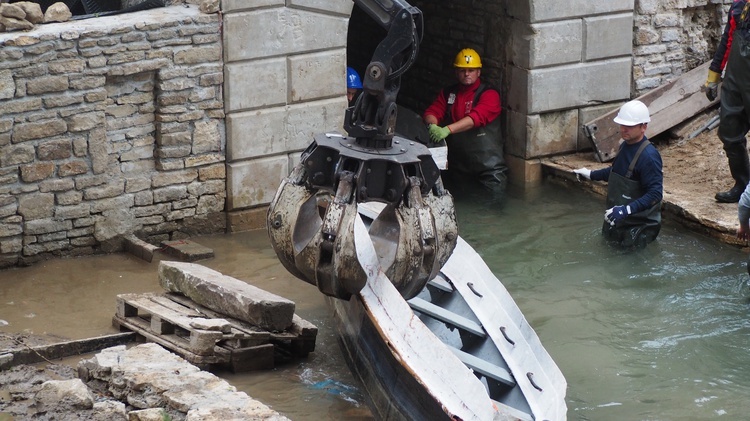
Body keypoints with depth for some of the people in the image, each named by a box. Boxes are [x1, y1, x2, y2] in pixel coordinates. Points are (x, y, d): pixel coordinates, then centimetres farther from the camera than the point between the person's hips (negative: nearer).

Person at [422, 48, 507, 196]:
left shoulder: (489, 94, -6)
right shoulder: (448, 93, 13)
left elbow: (476, 117, -21)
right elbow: (432, 112, 3)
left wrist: (447, 129, -34)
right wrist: (432, 125, -22)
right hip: (457, 166, 4)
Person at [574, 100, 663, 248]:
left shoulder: (649, 156, -27)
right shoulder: (625, 146, 1)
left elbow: (655, 194, -30)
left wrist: (626, 210, -37)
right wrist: (591, 175, 18)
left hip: (638, 225, -9)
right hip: (617, 222, 9)